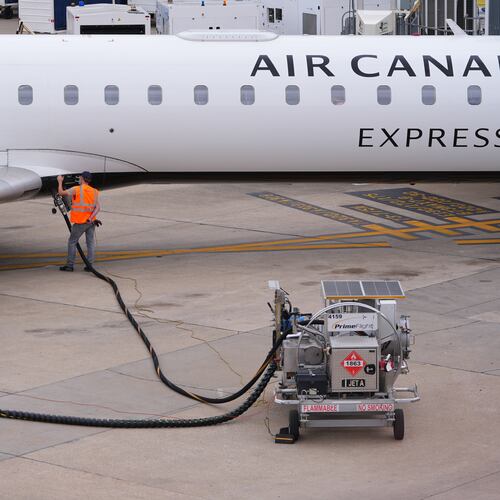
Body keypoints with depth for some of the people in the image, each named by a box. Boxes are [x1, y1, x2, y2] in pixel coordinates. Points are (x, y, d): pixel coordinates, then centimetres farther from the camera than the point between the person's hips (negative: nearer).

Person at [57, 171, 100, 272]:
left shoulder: (76, 190, -9)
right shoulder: (94, 192, 6)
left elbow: (61, 192, -3)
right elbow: (98, 207, -3)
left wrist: (60, 181, 11)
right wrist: (91, 218, -10)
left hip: (80, 222, -5)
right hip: (91, 222, 5)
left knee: (72, 242, 5)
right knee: (91, 243, 7)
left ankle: (70, 265, 5)